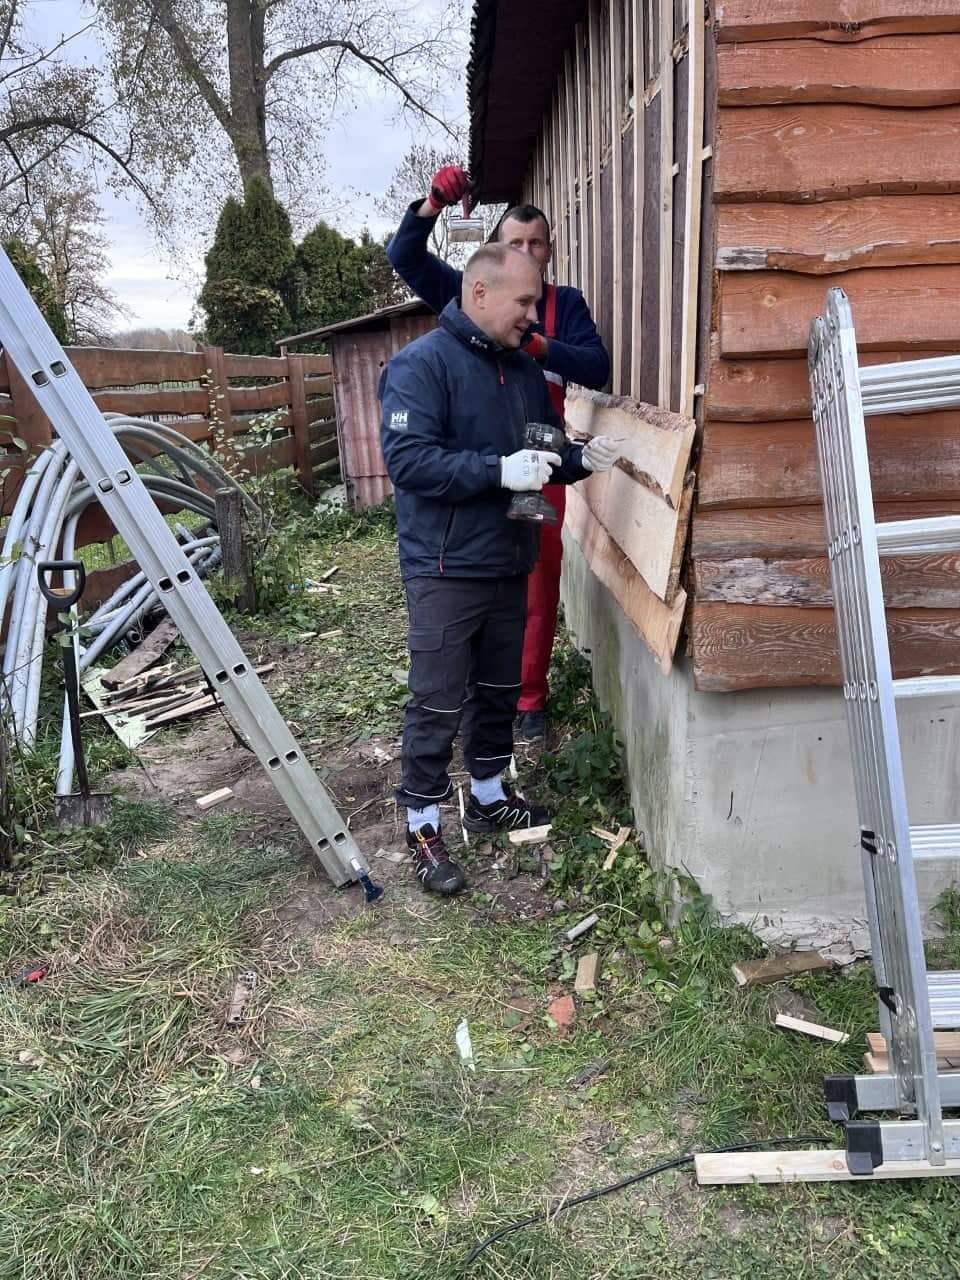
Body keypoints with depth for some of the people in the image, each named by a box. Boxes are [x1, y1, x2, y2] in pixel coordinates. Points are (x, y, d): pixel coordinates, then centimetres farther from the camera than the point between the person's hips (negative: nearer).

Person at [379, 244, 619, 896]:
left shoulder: (524, 369, 11)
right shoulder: (421, 364, -13)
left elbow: (548, 447, 20)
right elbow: (406, 459, -23)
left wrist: (582, 457, -2)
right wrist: (498, 470, -28)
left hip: (508, 563, 8)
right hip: (446, 569, -8)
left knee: (500, 690, 18)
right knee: (438, 703, -1)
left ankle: (489, 796, 36)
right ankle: (424, 824, 15)